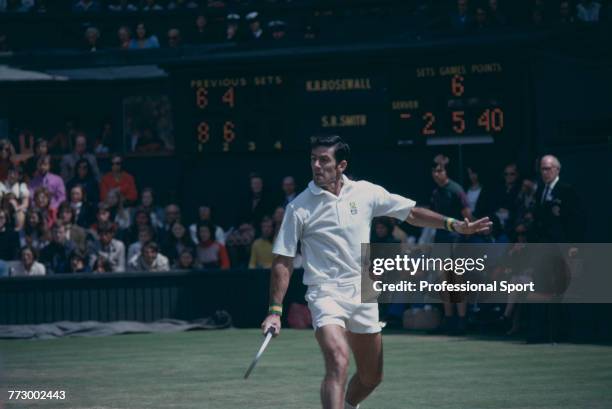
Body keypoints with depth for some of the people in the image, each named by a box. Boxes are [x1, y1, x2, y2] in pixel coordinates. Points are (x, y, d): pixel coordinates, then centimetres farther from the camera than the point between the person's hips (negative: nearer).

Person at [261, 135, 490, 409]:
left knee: (371, 376, 12)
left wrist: (453, 224, 2)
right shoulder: (299, 208, -6)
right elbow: (282, 262, -5)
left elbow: (411, 213, 12)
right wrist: (275, 311, -10)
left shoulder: (366, 193, 3)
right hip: (325, 293, -4)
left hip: (363, 294, 4)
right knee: (338, 363, -27)